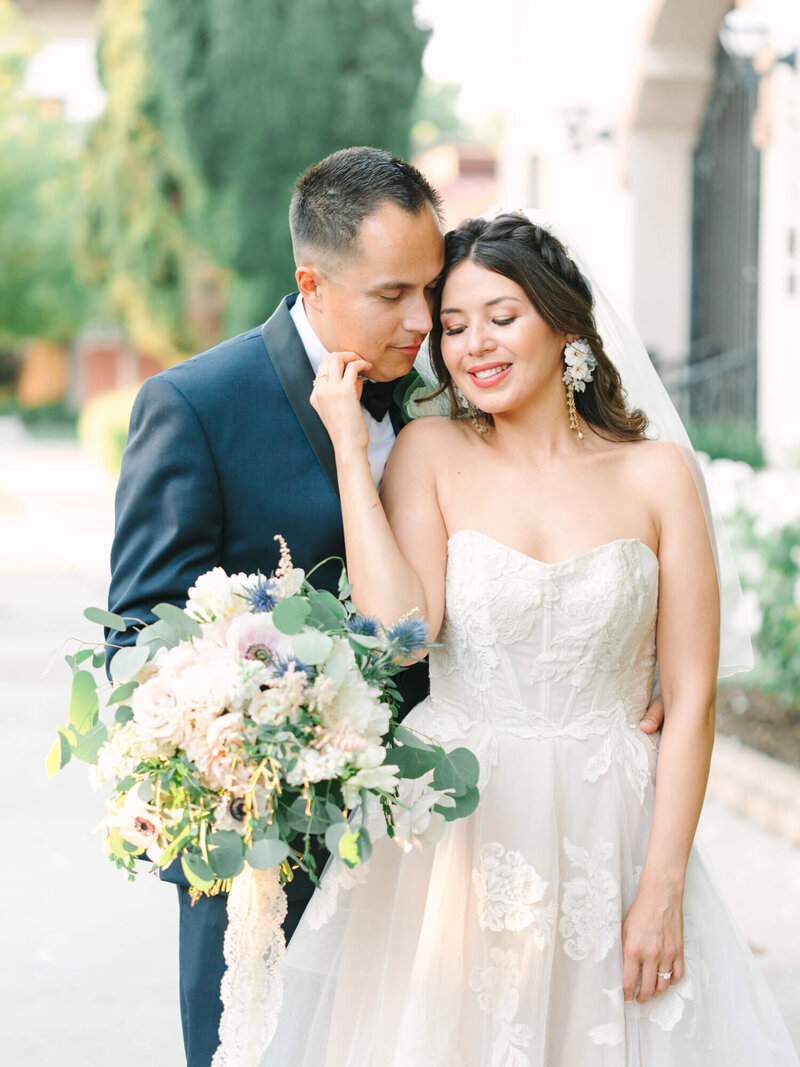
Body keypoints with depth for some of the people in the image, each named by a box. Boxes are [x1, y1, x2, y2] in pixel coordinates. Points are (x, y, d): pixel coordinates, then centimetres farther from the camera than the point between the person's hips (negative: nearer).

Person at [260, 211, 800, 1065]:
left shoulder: (655, 475, 1)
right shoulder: (430, 453, 2)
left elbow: (690, 697, -1)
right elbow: (396, 627, -13)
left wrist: (662, 889, -7)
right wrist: (348, 447, -10)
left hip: (607, 844, 0)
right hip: (453, 835, 0)